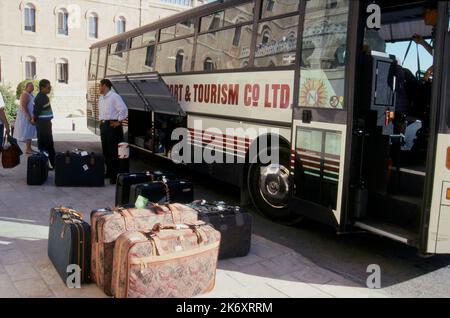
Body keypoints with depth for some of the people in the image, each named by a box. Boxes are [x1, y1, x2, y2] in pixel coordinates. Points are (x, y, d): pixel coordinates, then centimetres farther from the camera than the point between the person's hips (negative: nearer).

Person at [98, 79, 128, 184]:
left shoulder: (114, 97, -10)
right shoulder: (101, 99, 17)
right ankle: (109, 171, 24)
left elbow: (123, 110, -17)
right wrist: (101, 122, 17)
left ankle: (115, 175, -5)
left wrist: (119, 122, -15)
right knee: (105, 150, 13)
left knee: (113, 151, -9)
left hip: (113, 126, -9)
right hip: (103, 125, 9)